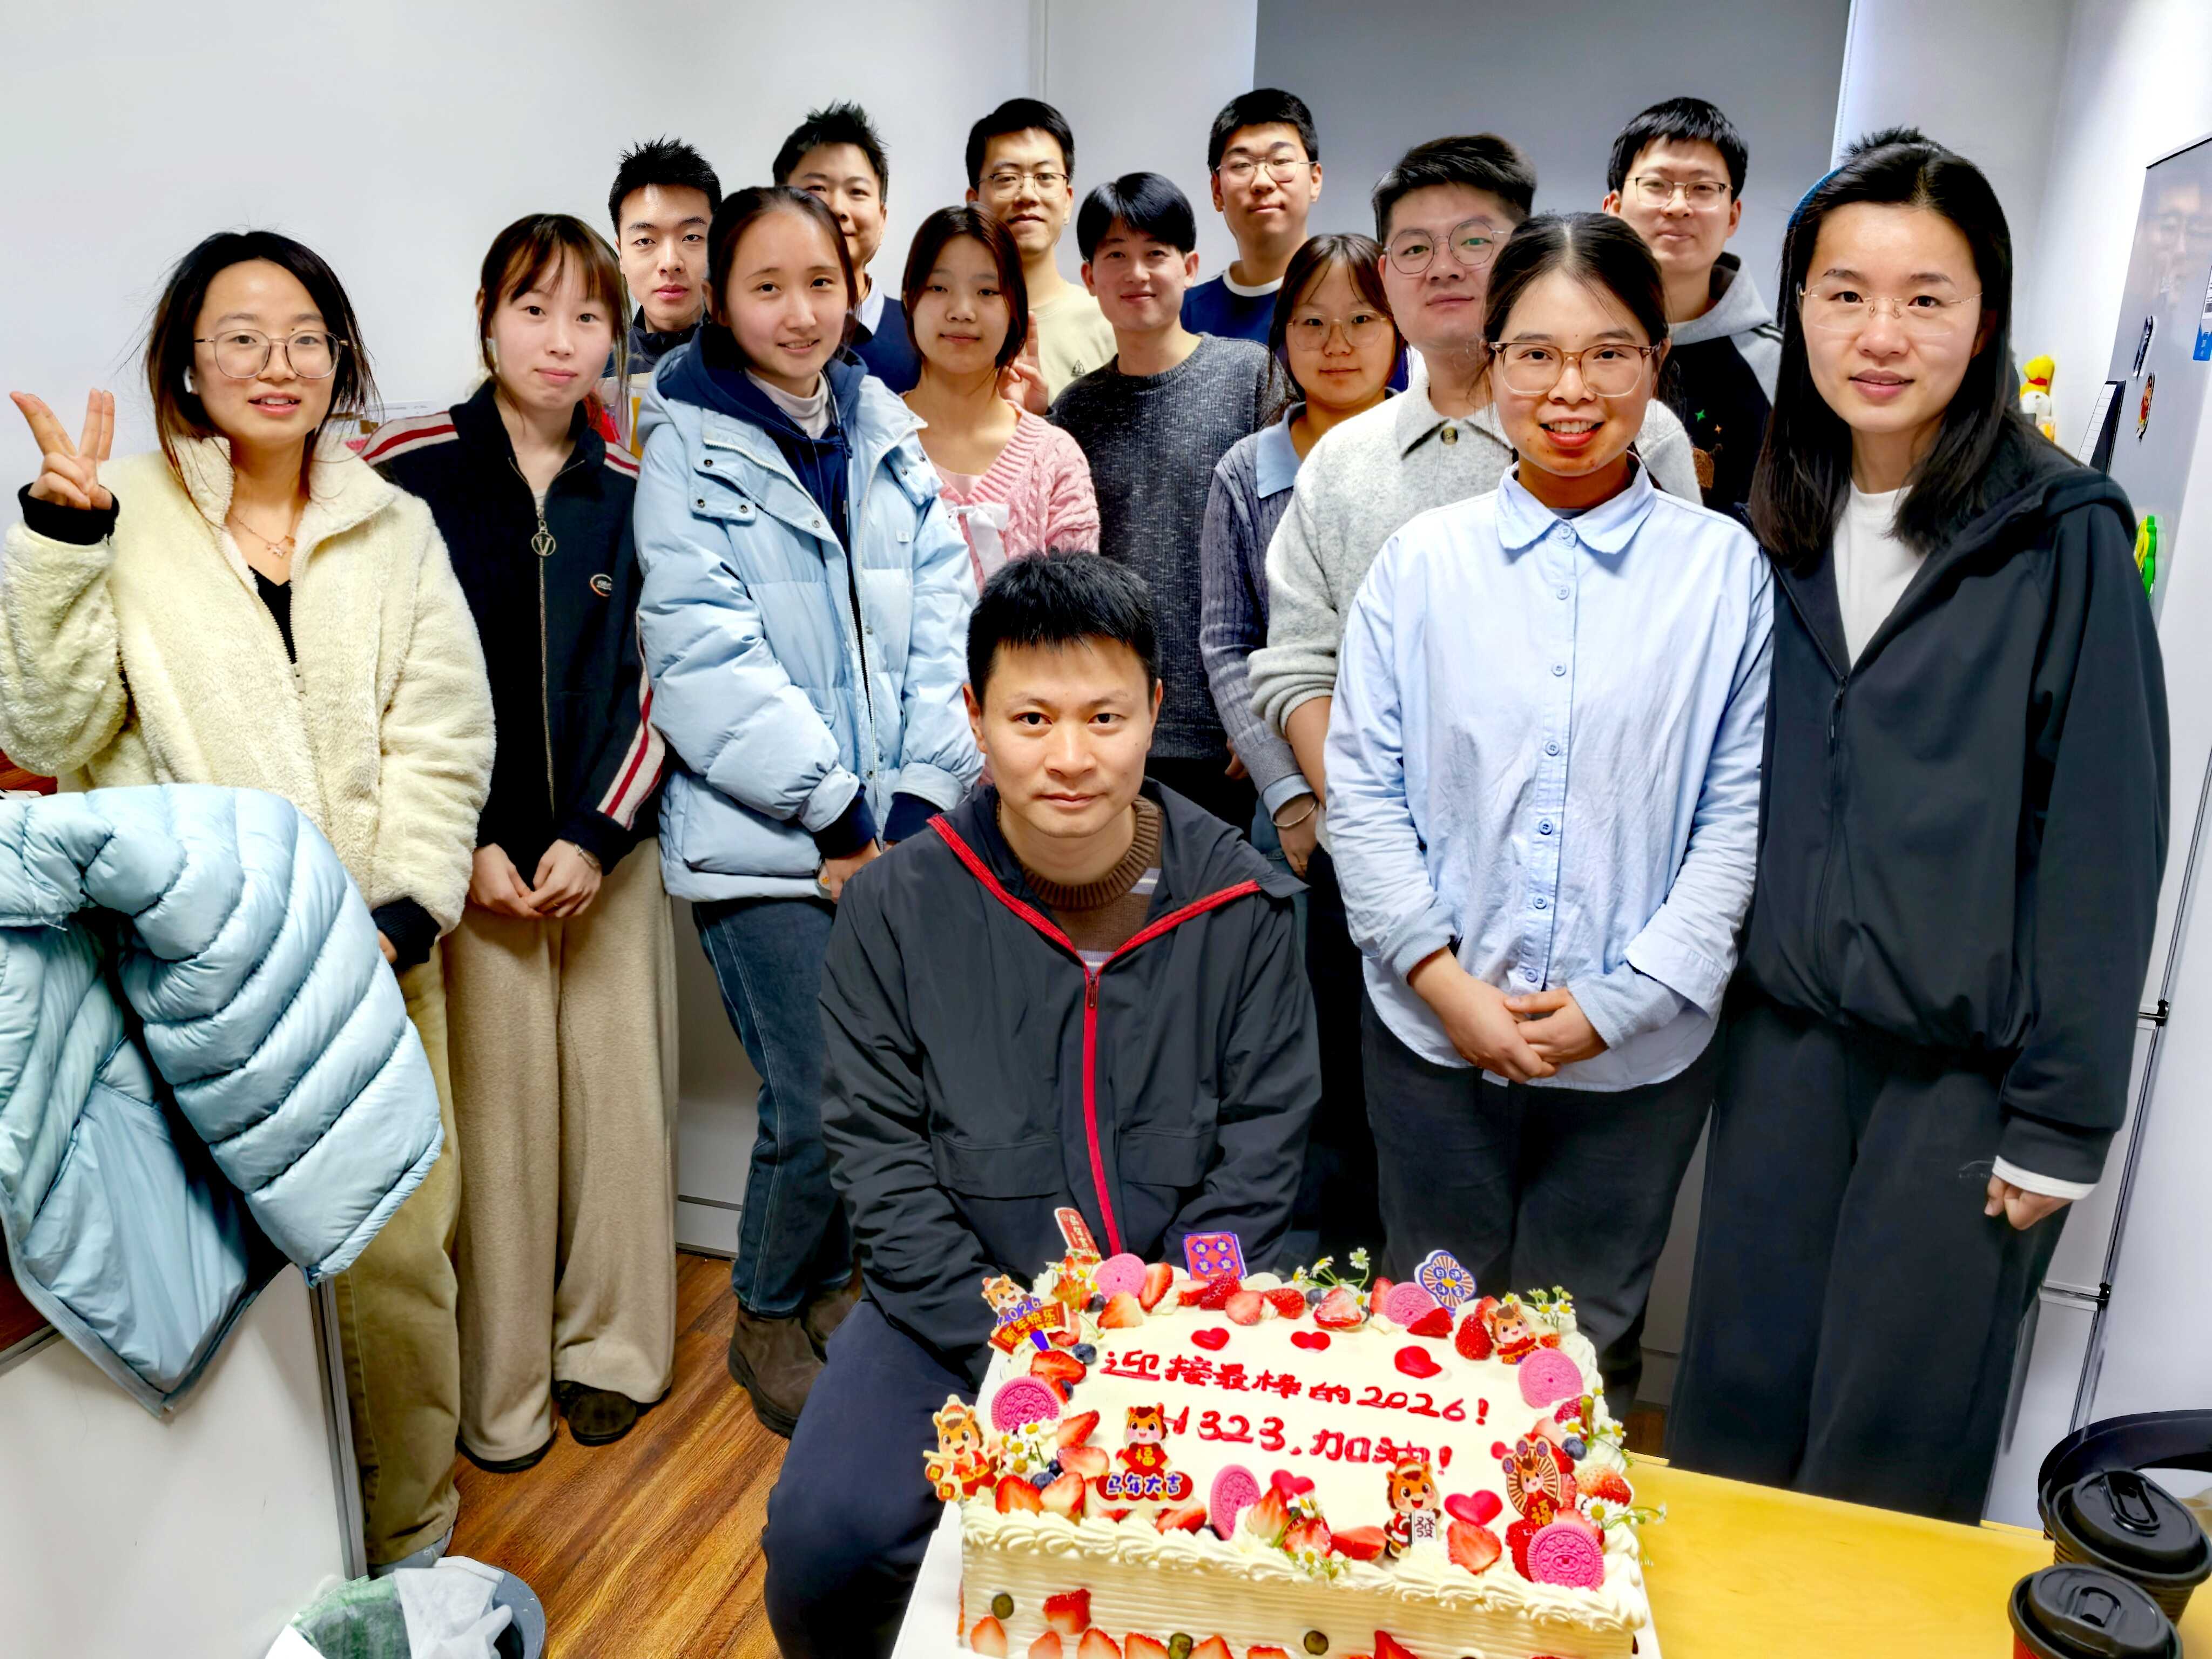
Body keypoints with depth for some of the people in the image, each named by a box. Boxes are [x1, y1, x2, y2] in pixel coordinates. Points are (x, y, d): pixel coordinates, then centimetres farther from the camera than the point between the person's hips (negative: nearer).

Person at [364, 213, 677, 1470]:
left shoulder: (634, 491, 6)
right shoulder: (406, 471, -1)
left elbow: (657, 687, 6)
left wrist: (596, 835, -5)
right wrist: (465, 849, -7)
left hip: (612, 846, 3)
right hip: (469, 853, -2)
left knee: (620, 1090, 7)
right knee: (493, 1107, 0)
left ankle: (610, 1347, 28)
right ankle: (501, 1388, 21)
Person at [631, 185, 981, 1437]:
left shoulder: (890, 432, 13)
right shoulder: (686, 450, -1)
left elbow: (942, 623, 7)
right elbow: (707, 655, -9)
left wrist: (916, 806, -4)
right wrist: (840, 814, -12)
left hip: (902, 830, 4)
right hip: (765, 843, -4)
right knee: (822, 1109, -7)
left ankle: (829, 1287, 31)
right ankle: (771, 1319, 23)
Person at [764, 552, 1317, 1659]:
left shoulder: (1239, 907, -4)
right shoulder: (897, 908, -5)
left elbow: (1255, 1167, -2)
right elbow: (882, 1161, -6)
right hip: (957, 1308, 0)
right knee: (825, 1537, -21)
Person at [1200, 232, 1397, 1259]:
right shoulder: (1245, 473, 7)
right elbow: (1226, 647, 5)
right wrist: (1291, 794, -5)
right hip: (1299, 815, 1)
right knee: (1315, 1060, 5)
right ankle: (1323, 1252, 25)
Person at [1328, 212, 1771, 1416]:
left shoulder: (1723, 568, -3)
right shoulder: (1422, 561, -1)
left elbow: (1740, 810, -4)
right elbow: (1362, 784, -2)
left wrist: (1620, 1001, -11)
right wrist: (1445, 980, -10)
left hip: (1636, 1049, 0)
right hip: (1433, 1031, 1)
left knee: (1586, 1339, 18)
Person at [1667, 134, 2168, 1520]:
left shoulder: (2064, 541, -10)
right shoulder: (1783, 531, 5)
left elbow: (2104, 842, -10)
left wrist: (2060, 1119, -10)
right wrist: (1720, 996, 6)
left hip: (1965, 1067, -4)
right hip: (1785, 1039, 4)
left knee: (1893, 1456, 10)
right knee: (1733, 1406, 16)